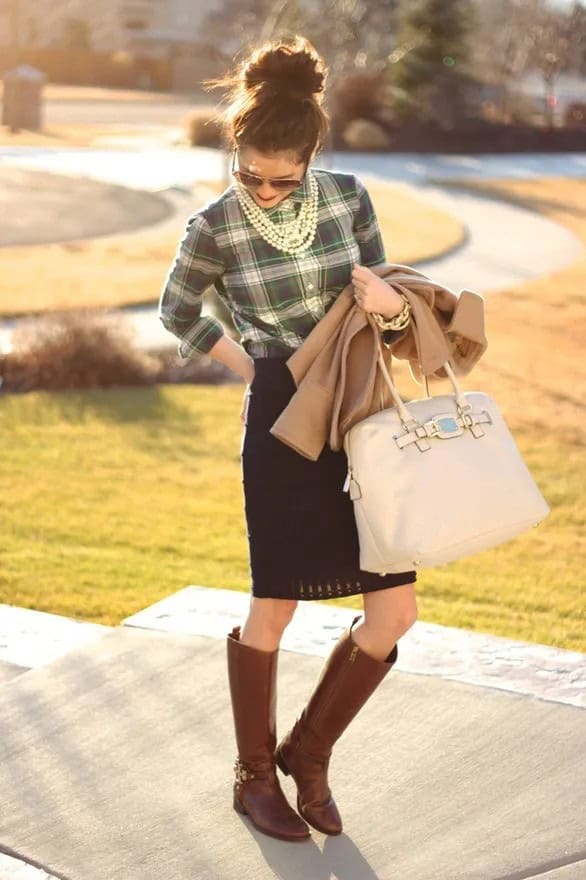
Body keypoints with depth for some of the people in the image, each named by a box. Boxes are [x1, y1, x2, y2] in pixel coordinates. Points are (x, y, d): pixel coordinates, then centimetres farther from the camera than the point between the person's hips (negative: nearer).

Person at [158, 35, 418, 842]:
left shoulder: (349, 197, -1)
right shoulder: (215, 228, -8)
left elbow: (381, 291, 10)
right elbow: (177, 310, 10)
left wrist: (389, 301, -13)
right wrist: (247, 365, 5)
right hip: (284, 418, -4)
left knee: (395, 611, 2)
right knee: (274, 608, 5)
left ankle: (309, 752, 23)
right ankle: (255, 776, 25)